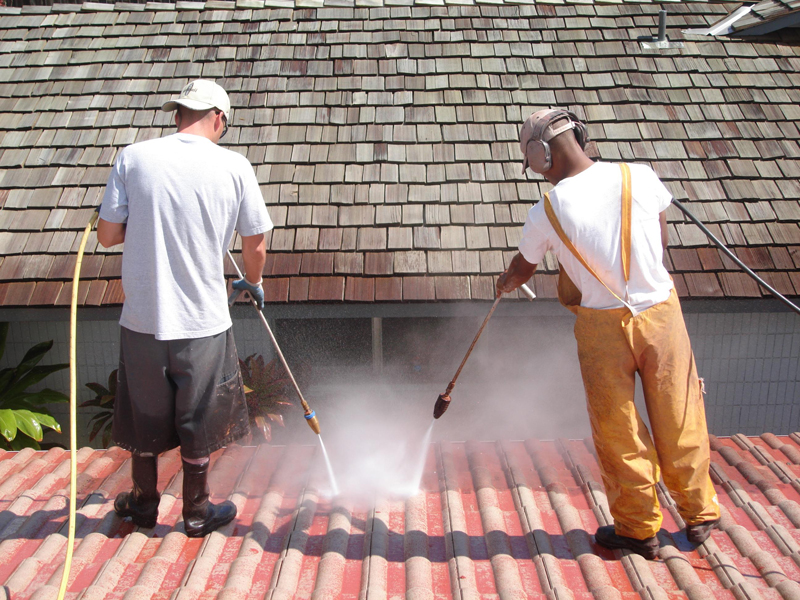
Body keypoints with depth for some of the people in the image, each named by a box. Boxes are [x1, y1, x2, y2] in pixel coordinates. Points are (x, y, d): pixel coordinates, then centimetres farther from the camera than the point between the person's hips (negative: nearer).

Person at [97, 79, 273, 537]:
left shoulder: (134, 158, -6)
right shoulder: (234, 166, -7)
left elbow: (107, 235, -3)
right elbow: (256, 246, 1)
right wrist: (254, 282, 22)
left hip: (143, 316, 2)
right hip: (203, 320, -1)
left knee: (145, 413, 20)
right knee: (199, 419, 16)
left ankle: (144, 503, 38)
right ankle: (197, 512, 30)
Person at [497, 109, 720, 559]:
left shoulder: (546, 213, -11)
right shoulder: (640, 178, -8)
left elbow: (522, 269, 9)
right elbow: (662, 240, 8)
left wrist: (505, 284, 31)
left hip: (602, 325, -2)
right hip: (660, 310, 2)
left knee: (617, 428, 12)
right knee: (679, 419, 14)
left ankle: (638, 528, 24)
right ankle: (701, 514, 30)